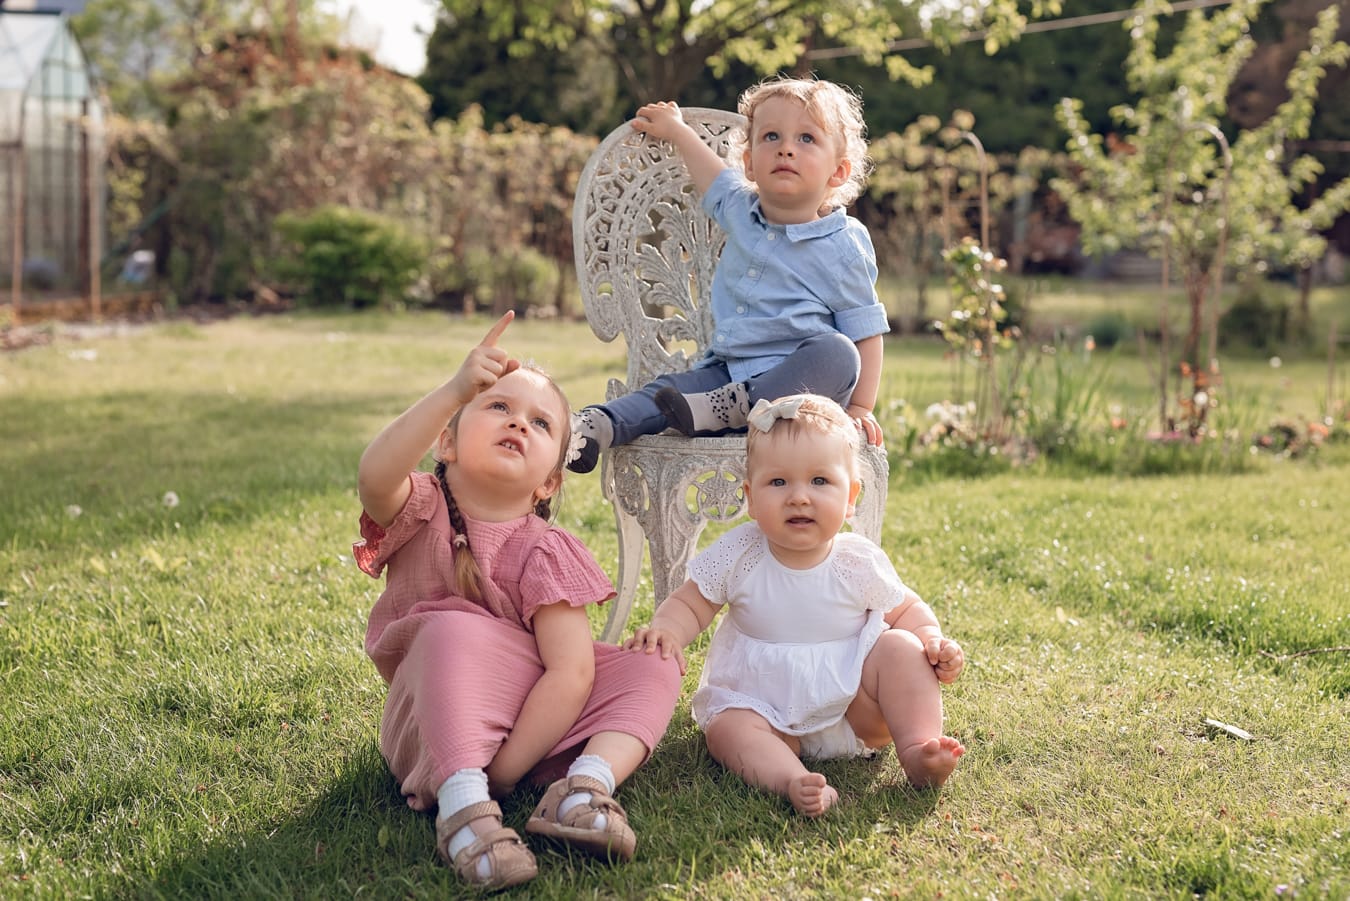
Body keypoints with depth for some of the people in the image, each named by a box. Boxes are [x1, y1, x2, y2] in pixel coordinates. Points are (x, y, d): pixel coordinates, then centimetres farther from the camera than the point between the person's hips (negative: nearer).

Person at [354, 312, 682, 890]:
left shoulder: (544, 553, -5)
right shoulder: (422, 512, -5)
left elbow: (571, 674, -17)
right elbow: (375, 477, -31)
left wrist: (501, 771, -28)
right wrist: (454, 392, -42)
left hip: (527, 721, 2)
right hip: (427, 725, -2)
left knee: (654, 670, -12)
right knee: (457, 630, -32)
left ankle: (587, 782, -34)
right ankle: (462, 805, -41)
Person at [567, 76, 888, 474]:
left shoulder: (845, 247, -6)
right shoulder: (742, 211, 9)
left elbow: (865, 331, -3)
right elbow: (716, 177, 35)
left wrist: (860, 408, -12)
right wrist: (676, 130, 45)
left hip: (800, 381, -5)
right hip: (726, 371, 5)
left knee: (837, 353, -35)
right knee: (667, 388, -19)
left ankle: (729, 408, -42)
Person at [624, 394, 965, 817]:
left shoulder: (860, 562, -7)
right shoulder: (738, 556, -9)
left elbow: (907, 610, 6)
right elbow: (688, 603, -1)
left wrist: (933, 640, -15)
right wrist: (666, 631, -24)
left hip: (854, 709, 1)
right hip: (764, 706, 0)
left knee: (901, 647, -19)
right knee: (726, 728, -28)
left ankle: (918, 751, -25)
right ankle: (793, 779, -49)